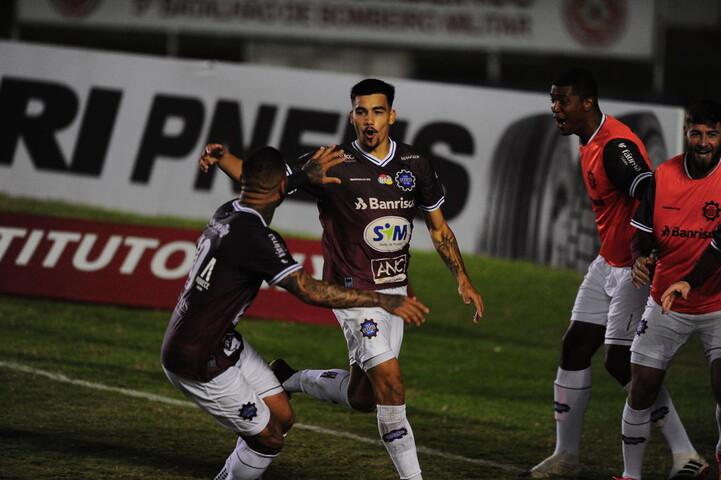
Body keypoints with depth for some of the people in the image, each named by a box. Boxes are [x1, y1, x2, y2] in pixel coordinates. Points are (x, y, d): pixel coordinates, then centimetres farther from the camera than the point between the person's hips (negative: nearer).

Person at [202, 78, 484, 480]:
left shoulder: (416, 165, 3)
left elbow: (439, 228, 13)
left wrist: (462, 278, 5)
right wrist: (222, 159, -29)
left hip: (395, 291, 5)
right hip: (355, 291, -5)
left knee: (364, 397, 10)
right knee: (390, 382, -16)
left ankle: (292, 380, 35)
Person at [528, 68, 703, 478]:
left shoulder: (616, 146, -22)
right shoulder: (590, 145, 10)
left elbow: (650, 198, -33)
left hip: (634, 267, -10)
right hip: (608, 263, 10)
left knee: (621, 362, -9)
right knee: (575, 349, 9)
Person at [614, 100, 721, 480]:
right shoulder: (662, 176, -3)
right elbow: (643, 232, 0)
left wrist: (689, 282, -34)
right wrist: (640, 260, -22)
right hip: (665, 304, 3)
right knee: (641, 390, 2)